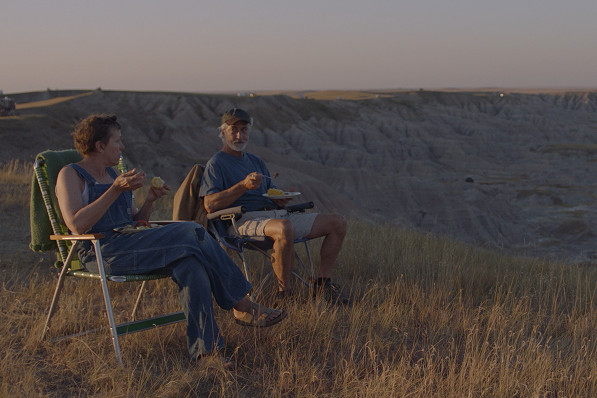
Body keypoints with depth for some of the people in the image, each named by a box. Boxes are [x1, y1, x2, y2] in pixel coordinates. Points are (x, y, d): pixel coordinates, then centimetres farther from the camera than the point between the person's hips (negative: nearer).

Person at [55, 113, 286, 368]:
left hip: (129, 246, 8)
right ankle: (241, 306, -17)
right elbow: (77, 225, -17)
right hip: (102, 253, -8)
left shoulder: (112, 174, 24)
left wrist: (149, 201, 4)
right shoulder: (70, 175, 0)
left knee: (190, 265, -24)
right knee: (192, 233, -24)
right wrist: (116, 190, -19)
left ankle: (205, 347, -28)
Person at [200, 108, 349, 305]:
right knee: (284, 229, -43)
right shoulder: (216, 163, 4)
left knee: (337, 223, -2)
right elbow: (210, 205, -10)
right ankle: (283, 293, -28)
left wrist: (281, 199, 2)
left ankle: (322, 284, 1)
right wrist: (244, 185, -19)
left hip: (277, 215, 8)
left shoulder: (256, 161, 27)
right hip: (247, 220, -8)